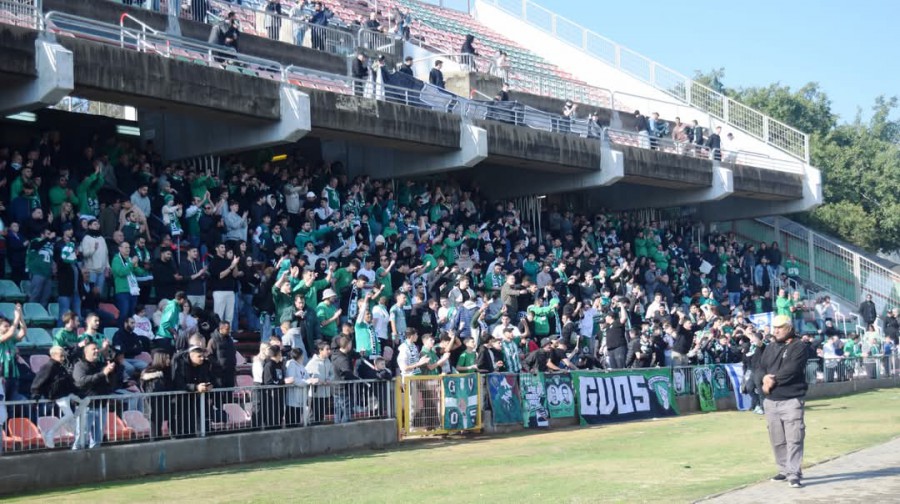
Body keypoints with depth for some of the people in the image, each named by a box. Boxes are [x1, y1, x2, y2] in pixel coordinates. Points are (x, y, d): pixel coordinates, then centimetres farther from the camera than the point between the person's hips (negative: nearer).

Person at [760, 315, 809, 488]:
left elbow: (791, 370, -16)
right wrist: (764, 379, -11)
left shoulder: (799, 346, -4)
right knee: (777, 440, 10)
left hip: (792, 400, -6)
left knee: (794, 439, -11)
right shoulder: (770, 348, 17)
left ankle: (794, 474, -11)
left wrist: (773, 380, -11)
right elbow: (761, 368, 10)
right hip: (771, 401, 7)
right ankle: (784, 470, 20)